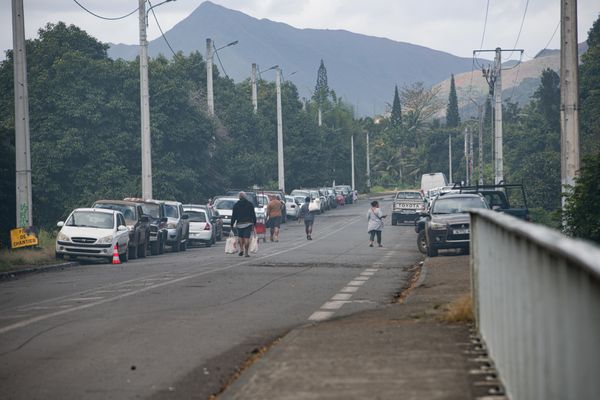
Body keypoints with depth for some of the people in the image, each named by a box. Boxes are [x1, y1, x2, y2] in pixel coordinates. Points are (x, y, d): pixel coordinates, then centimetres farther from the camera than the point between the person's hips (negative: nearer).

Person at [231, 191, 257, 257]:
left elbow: (233, 216, 3)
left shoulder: (236, 205, 4)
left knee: (240, 237, 17)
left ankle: (241, 249, 3)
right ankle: (246, 252, -6)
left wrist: (232, 224, 7)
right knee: (247, 238, -3)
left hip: (239, 224, 0)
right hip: (248, 224, 0)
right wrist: (254, 223, 9)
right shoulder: (250, 204, 5)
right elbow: (253, 215, 5)